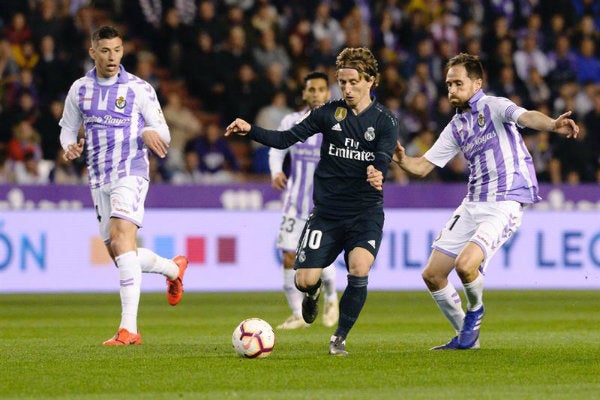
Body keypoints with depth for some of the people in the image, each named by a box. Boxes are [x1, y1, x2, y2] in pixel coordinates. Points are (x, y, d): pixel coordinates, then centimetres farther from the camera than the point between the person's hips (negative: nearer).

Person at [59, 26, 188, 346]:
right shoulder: (80, 89, 7)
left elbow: (162, 133, -1)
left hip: (131, 173, -6)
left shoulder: (139, 89, -4)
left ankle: (129, 328, -28)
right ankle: (173, 268, 40)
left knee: (122, 239, -24)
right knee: (118, 254, 9)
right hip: (99, 179, 6)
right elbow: (68, 127, 18)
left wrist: (151, 134, -26)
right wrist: (70, 147, -5)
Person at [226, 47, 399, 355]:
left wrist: (377, 173, -43)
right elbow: (285, 138, -1)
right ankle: (314, 292, 34)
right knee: (303, 280, -7)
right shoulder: (329, 113, 2)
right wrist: (250, 131, -16)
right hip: (327, 211, 2)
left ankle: (339, 339, -4)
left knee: (359, 270, -24)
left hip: (366, 211, -2)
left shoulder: (385, 121, -2)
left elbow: (383, 157, -19)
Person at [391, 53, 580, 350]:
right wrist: (400, 159, -6)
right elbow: (422, 166, 17)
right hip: (472, 204, 8)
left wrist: (553, 125, -49)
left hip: (504, 205, -8)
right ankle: (466, 336, 21)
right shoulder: (456, 127, 15)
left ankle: (475, 310, 7)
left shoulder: (494, 106, -6)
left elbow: (526, 116, -27)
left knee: (465, 264, -26)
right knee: (432, 275, 4)